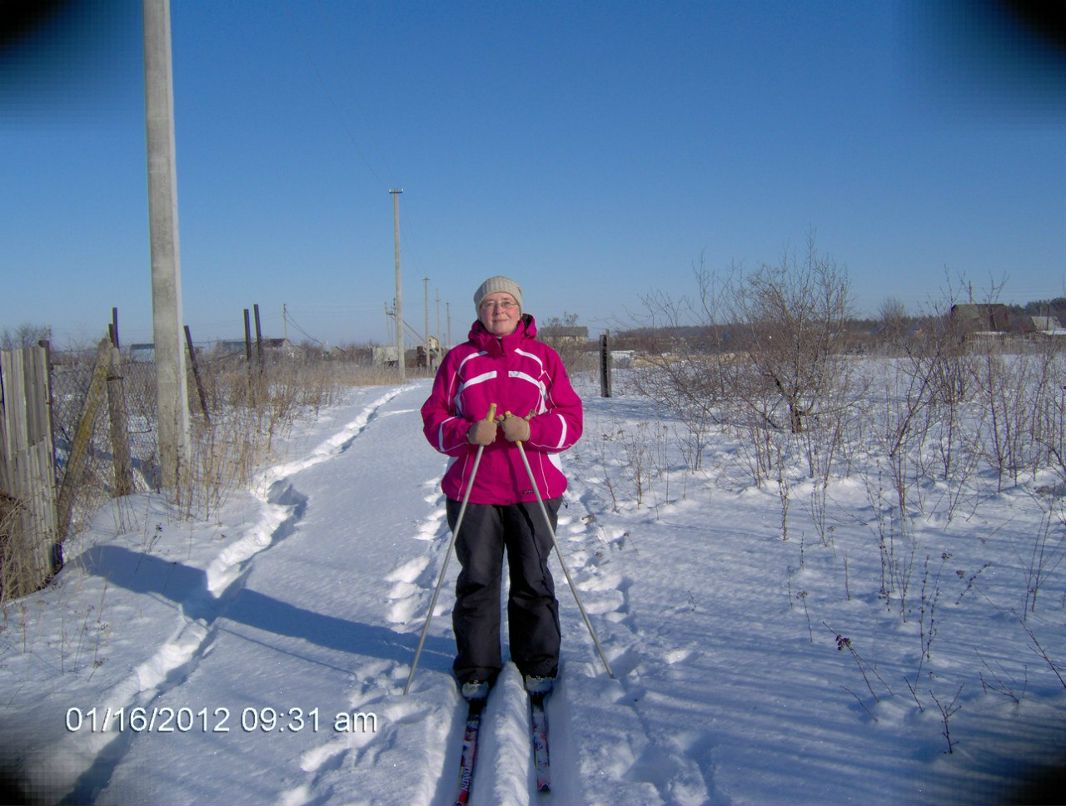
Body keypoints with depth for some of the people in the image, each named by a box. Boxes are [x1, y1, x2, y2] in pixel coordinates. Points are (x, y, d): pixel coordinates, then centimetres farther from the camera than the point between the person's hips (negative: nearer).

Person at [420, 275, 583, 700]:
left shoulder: (544, 358, 7)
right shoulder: (459, 358, 8)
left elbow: (571, 418, 2)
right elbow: (434, 418, 4)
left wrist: (531, 429, -17)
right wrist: (468, 433, -16)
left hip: (534, 489, 0)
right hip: (472, 489, 0)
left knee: (533, 580, 7)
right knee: (477, 581, 6)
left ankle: (538, 664, 24)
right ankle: (476, 668, 21)